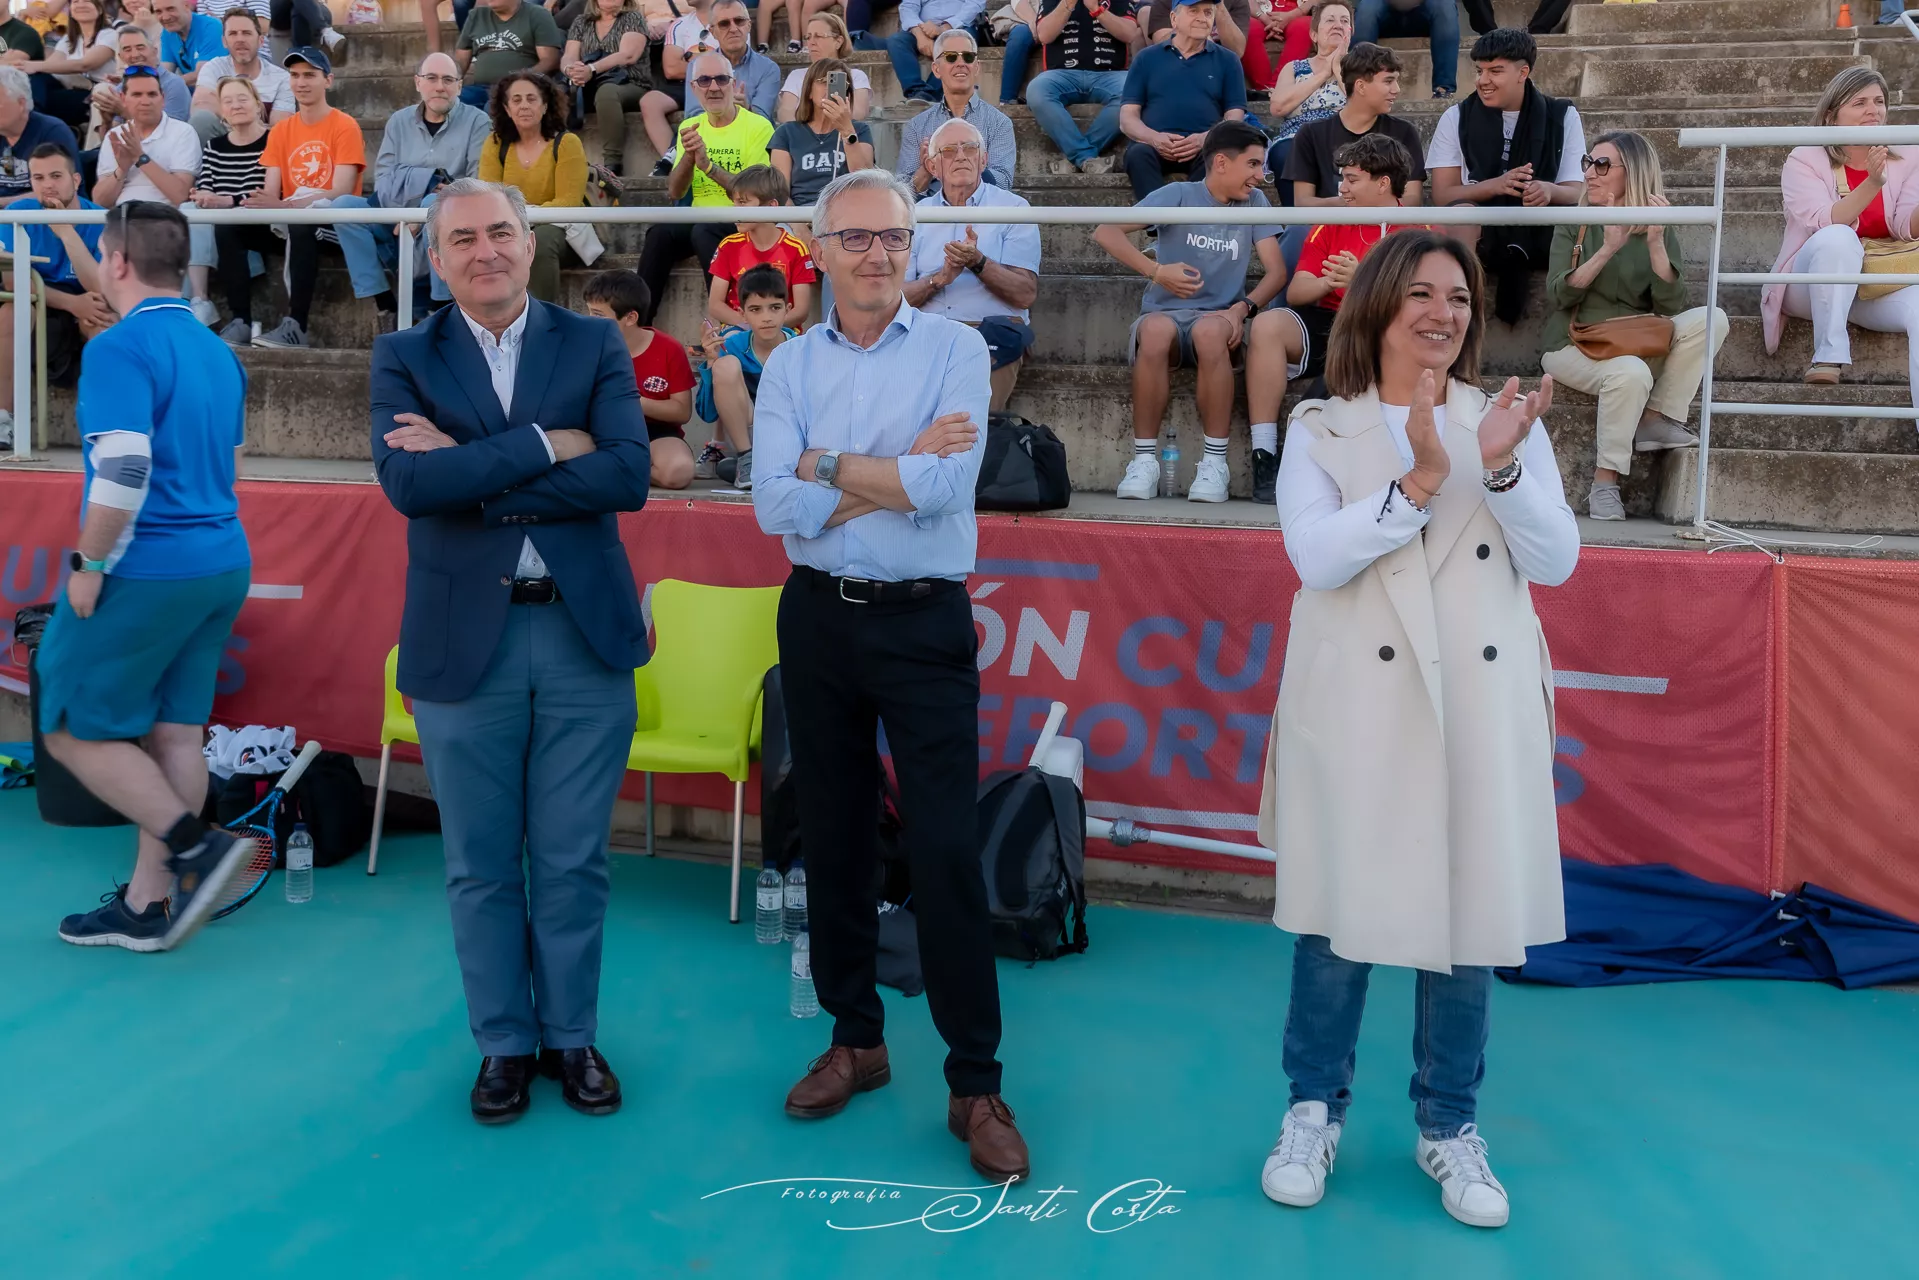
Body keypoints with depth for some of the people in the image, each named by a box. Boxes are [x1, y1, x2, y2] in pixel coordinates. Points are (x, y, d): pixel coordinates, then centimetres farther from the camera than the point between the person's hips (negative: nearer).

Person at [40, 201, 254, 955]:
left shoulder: (120, 348, -14)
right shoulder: (217, 351, 13)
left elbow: (124, 470, -25)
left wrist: (89, 565, -15)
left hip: (148, 571, -8)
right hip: (223, 563, 8)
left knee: (73, 728, 5)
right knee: (174, 731, 11)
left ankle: (196, 847, -3)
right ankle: (147, 905, 17)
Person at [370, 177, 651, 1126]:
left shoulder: (594, 346, 3)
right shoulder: (404, 358, 3)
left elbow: (628, 476, -12)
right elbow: (408, 482, -15)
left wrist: (473, 474, -14)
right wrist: (548, 445, -16)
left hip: (584, 635, 0)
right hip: (463, 640, 0)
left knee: (572, 862, 10)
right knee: (481, 867, 11)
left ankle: (572, 1036, 28)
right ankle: (504, 1041, 29)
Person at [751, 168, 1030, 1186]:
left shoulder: (955, 350, -3)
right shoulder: (790, 365, 5)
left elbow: (946, 484, -19)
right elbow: (775, 505, -9)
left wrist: (828, 466, -11)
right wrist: (898, 470, -13)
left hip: (924, 619, -3)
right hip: (819, 617, 4)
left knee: (946, 850, -5)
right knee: (833, 837, 13)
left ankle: (976, 1082, 6)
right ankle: (855, 1037, 30)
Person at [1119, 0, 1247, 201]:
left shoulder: (1227, 60, 17)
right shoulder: (1146, 57, 16)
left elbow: (1235, 119, 9)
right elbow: (1127, 118, 10)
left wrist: (1205, 139, -15)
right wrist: (1154, 138, -14)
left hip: (1205, 148, 0)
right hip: (1154, 145, 0)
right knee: (1137, 153, -34)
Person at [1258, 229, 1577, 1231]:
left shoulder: (1506, 420, 8)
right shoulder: (1321, 430, 3)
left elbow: (1556, 560, -1)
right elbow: (1316, 557, -12)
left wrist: (1502, 468, -16)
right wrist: (1418, 482, -21)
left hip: (1482, 706, 2)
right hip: (1360, 705, -2)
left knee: (1471, 916, 8)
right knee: (1340, 914, 5)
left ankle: (1449, 1127, 26)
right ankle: (1314, 1110, 25)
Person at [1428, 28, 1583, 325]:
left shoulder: (1562, 116, 5)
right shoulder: (1456, 117, 3)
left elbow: (1578, 191, -1)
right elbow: (1442, 194, -4)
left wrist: (1549, 191, -27)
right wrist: (1496, 185, -23)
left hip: (1542, 231, 1)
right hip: (1482, 232, -1)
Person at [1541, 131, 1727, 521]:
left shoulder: (1660, 230, 7)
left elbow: (1671, 306, -7)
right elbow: (1558, 295, -10)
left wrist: (1654, 243, -17)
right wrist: (1608, 249, -19)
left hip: (1639, 347, 3)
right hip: (1574, 345, -3)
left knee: (1710, 319, -21)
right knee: (1631, 373, -35)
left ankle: (1658, 419, -15)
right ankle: (1604, 485, -24)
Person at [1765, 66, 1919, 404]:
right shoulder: (1805, 160, -5)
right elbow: (1824, 224, -21)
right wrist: (1872, 184, -34)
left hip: (1879, 289, 3)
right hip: (1812, 287, -3)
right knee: (1838, 238, -34)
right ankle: (1829, 355, -33)